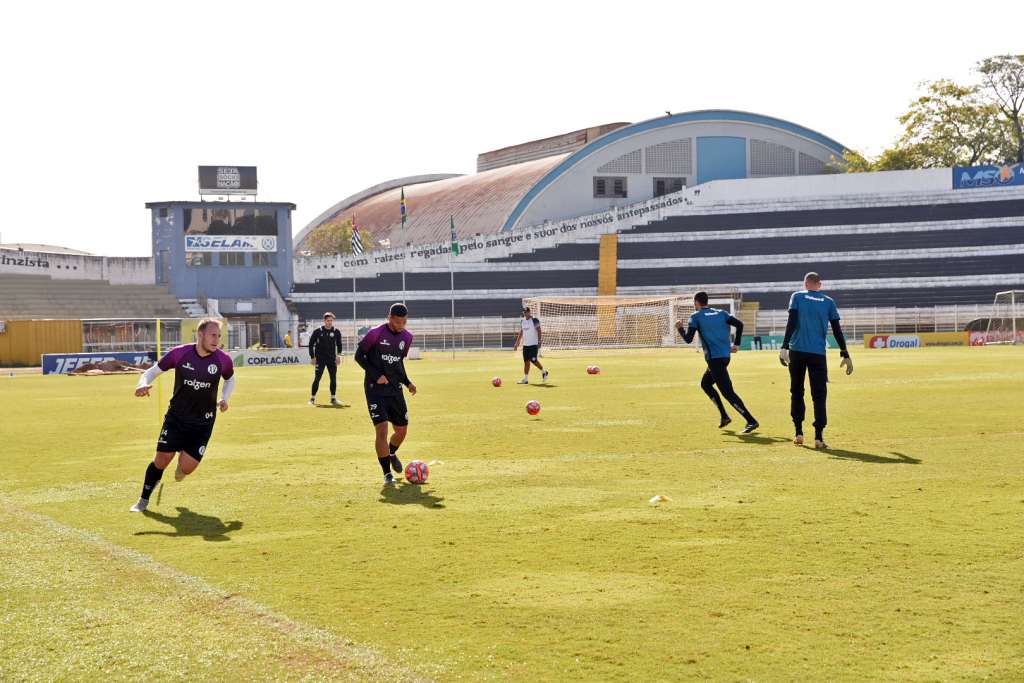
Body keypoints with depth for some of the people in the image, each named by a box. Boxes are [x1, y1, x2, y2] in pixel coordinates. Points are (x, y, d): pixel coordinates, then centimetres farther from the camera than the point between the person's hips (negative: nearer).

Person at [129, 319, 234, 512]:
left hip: (203, 423, 1)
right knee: (161, 460, -6)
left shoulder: (223, 360, -8)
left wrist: (224, 399, -3)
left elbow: (230, 379, 14)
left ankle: (184, 456, 30)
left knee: (187, 468, -9)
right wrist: (143, 384, -23)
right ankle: (144, 500, 15)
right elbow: (153, 371, -2)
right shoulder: (179, 353, -12)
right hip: (176, 417, 0)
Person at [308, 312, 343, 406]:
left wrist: (338, 355, 1)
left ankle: (333, 399, 12)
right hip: (320, 359, -3)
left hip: (332, 359, 3)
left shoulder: (336, 332, 3)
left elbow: (339, 344, 15)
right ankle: (312, 398, 3)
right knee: (317, 378, -6)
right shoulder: (318, 331, -4)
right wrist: (312, 357, -4)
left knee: (334, 378, 2)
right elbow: (311, 344, 1)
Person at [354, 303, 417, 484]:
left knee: (402, 430, 11)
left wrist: (407, 382, 7)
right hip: (376, 389, -6)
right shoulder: (376, 333, -12)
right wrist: (376, 376, -15)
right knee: (382, 430, -14)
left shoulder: (407, 337, 7)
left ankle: (391, 454, 44)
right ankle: (387, 473, -5)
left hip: (395, 389, 6)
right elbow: (359, 355, -6)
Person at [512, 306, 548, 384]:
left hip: (533, 344, -6)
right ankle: (525, 379, 6)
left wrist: (539, 342, -20)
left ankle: (543, 372, 12)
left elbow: (539, 331, -11)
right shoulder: (522, 321, 12)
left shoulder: (535, 320, -8)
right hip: (525, 345, 6)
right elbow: (520, 333, 18)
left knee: (533, 360, -10)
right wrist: (516, 344, 15)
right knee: (526, 361, 4)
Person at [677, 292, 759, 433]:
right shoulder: (721, 313, 14)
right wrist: (736, 344, 8)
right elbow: (739, 324, 3)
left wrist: (680, 328, 11)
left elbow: (688, 339, -7)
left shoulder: (696, 316, -2)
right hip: (725, 356, 7)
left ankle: (751, 421, -17)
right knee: (705, 383, 25)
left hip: (714, 359, -7)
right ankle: (724, 416, 20)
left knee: (728, 392, -8)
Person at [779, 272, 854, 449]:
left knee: (796, 391, 13)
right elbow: (837, 330, 6)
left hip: (797, 351, 0)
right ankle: (819, 436, -8)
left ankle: (798, 433, 11)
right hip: (818, 354, 0)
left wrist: (784, 347, -13)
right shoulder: (828, 302, 10)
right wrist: (845, 355, 9)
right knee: (819, 395, 1)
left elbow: (791, 323, -7)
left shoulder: (797, 296, 6)